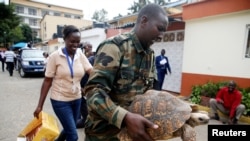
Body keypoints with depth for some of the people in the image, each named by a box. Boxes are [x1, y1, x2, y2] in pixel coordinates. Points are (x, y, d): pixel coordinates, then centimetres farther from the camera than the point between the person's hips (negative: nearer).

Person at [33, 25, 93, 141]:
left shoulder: (81, 55, -1)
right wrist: (40, 105, -7)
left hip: (76, 99, 5)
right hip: (60, 100, -4)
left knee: (68, 130, 21)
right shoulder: (55, 56, -11)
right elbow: (47, 81, -8)